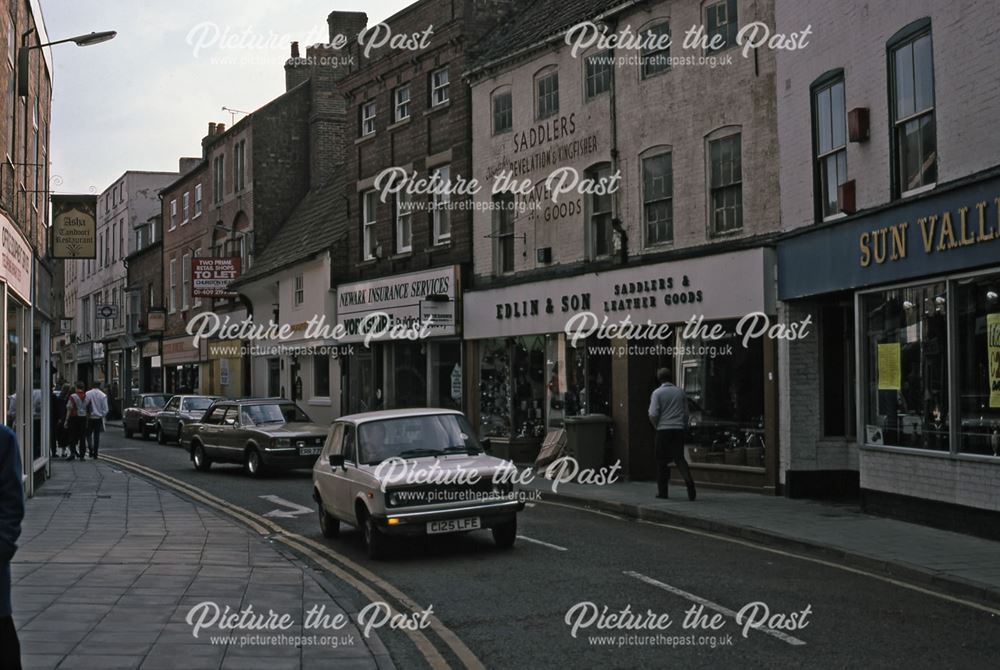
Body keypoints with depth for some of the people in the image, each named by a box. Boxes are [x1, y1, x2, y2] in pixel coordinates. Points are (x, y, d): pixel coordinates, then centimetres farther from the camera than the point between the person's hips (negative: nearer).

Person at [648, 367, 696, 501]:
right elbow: (686, 414, 10)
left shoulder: (657, 393, -4)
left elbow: (653, 415, -11)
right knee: (679, 458, 6)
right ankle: (689, 481, -17)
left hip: (663, 430, -3)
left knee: (662, 461, 6)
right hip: (679, 430, 3)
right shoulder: (680, 392, 9)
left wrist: (656, 425, 6)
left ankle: (662, 491, 9)